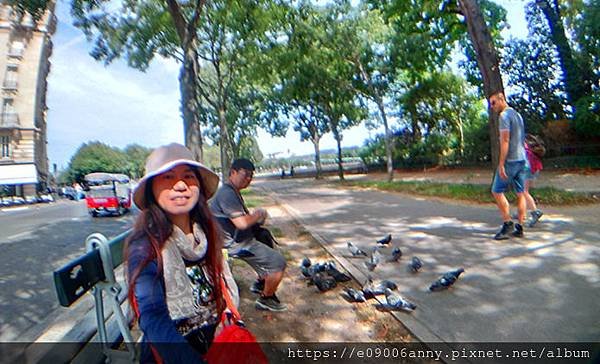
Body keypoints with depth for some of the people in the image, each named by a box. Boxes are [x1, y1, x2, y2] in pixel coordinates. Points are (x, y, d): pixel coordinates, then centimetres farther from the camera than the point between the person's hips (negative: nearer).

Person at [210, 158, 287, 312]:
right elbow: (242, 223, -30)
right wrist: (258, 215, -12)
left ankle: (260, 284, 31)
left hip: (241, 239, 11)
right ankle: (266, 300, 7)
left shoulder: (233, 192, 13)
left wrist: (255, 216, -1)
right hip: (237, 244, -11)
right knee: (278, 262, -11)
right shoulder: (226, 193, -22)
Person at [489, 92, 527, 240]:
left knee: (497, 191, -2)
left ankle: (507, 223, -1)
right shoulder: (517, 115, 19)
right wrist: (521, 157, 22)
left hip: (510, 160, -9)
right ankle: (519, 228, 12)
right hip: (522, 159, 9)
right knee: (520, 193, 8)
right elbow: (521, 140, 20)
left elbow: (505, 141, -18)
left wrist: (501, 164, -19)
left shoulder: (504, 115, -10)